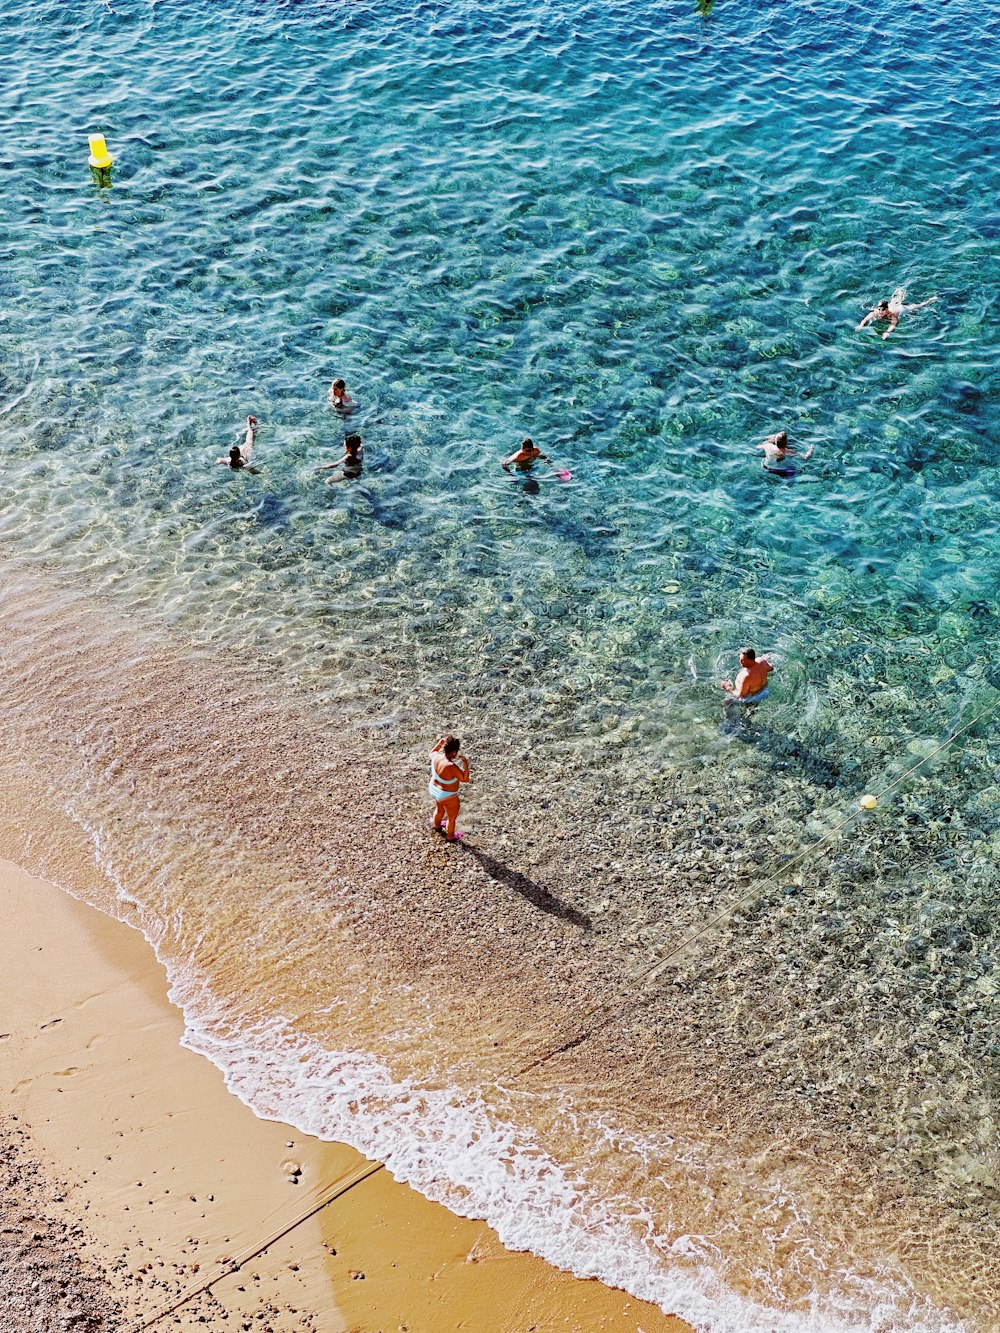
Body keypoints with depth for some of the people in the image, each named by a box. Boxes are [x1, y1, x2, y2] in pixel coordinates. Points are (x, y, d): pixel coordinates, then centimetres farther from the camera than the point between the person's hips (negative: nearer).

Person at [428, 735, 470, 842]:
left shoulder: (436, 756, -19)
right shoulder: (452, 767, -39)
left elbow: (431, 753, 8)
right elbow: (465, 779, -27)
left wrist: (440, 743, 2)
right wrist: (465, 764, -28)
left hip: (434, 789, 7)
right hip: (447, 796, -7)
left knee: (439, 809, 37)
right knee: (452, 817, 22)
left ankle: (436, 826, 64)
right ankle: (450, 837, 45)